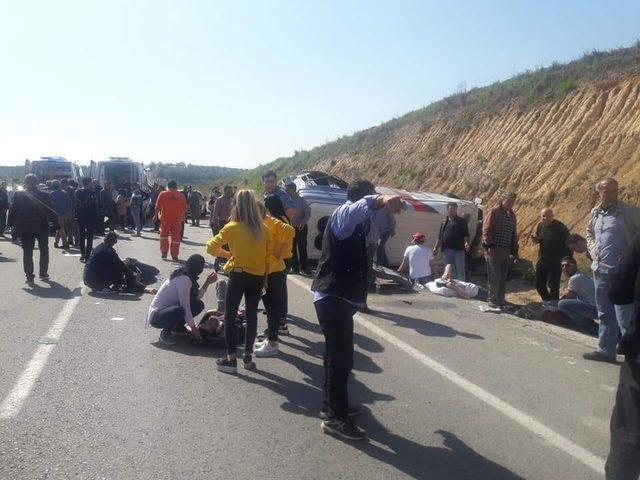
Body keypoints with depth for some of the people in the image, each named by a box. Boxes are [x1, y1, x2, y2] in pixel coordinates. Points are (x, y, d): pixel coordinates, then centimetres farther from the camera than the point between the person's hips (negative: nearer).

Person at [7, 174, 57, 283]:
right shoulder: (44, 195, -10)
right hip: (42, 227, 0)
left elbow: (12, 211, -4)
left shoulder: (18, 195, -7)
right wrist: (57, 225, -1)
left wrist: (11, 224, 7)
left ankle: (29, 277, 6)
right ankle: (43, 274, 18)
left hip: (24, 228, 0)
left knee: (27, 252, 8)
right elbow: (51, 212, -7)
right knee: (44, 250, 17)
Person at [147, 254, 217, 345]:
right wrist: (193, 328, -22)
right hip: (156, 316, -9)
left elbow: (197, 297, 5)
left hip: (168, 309, 9)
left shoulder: (183, 275, 5)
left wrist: (207, 282, 2)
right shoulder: (184, 280, -24)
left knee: (199, 305, -2)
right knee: (180, 310, -38)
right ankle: (165, 332, -10)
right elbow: (185, 307, -26)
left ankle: (178, 326, 16)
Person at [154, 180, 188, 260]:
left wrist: (156, 215, 9)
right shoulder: (181, 195, 2)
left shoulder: (162, 194, -2)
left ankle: (164, 252, 11)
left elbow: (157, 206, -2)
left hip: (165, 218, -1)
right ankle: (174, 255, 8)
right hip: (177, 219, 1)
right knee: (176, 237, 6)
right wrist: (184, 217, 19)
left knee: (164, 235, 15)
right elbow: (184, 209, 6)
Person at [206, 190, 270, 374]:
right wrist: (264, 278, 12)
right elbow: (268, 257, 2)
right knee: (252, 315, 15)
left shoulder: (232, 227, -9)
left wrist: (228, 254, 7)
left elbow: (211, 247, -8)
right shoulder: (263, 229, 0)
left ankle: (231, 360, 9)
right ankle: (248, 357, 24)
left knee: (230, 315, 7)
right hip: (258, 277, 4)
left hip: (239, 275, -4)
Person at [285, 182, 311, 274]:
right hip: (291, 227, 5)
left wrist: (303, 222, -24)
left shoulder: (302, 200, -7)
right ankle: (294, 267, 19)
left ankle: (303, 268, 9)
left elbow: (308, 213, -10)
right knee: (292, 248, 9)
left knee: (302, 248, 1)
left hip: (301, 228, -5)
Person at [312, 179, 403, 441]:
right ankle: (336, 418, 2)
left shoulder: (355, 222, 18)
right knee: (342, 358, -7)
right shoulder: (342, 214, -13)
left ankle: (332, 406, 33)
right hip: (332, 297, -11)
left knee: (337, 354, 19)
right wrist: (381, 199, -56)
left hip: (341, 297, 11)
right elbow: (359, 207, -40)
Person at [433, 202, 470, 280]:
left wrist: (466, 242, -22)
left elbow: (466, 234, -4)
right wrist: (436, 248, 13)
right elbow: (440, 238, 17)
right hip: (447, 250, 4)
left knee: (460, 270, -2)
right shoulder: (444, 223, 14)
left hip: (458, 249, -4)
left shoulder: (461, 221, 2)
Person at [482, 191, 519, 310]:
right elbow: (486, 229, -10)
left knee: (503, 278, 10)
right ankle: (493, 301, 6)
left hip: (506, 250, 7)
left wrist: (514, 251, 17)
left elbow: (514, 233, 21)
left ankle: (500, 300, 19)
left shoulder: (512, 215, 16)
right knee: (495, 277, -3)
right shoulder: (494, 212, -5)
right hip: (494, 249, -7)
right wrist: (489, 245, -18)